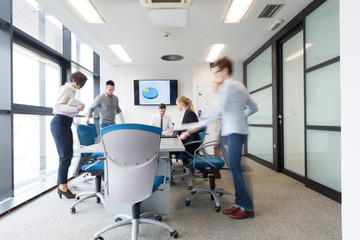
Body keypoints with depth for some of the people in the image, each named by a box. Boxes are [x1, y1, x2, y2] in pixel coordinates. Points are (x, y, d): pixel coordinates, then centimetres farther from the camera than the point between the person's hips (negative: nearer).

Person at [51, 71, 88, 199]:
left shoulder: (72, 90, 19)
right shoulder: (66, 89, -8)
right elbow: (58, 106, -19)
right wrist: (76, 108, -28)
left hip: (66, 124, 9)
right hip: (59, 123, -9)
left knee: (68, 155, 7)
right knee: (65, 155, -10)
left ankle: (62, 185, 14)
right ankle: (62, 186, -1)